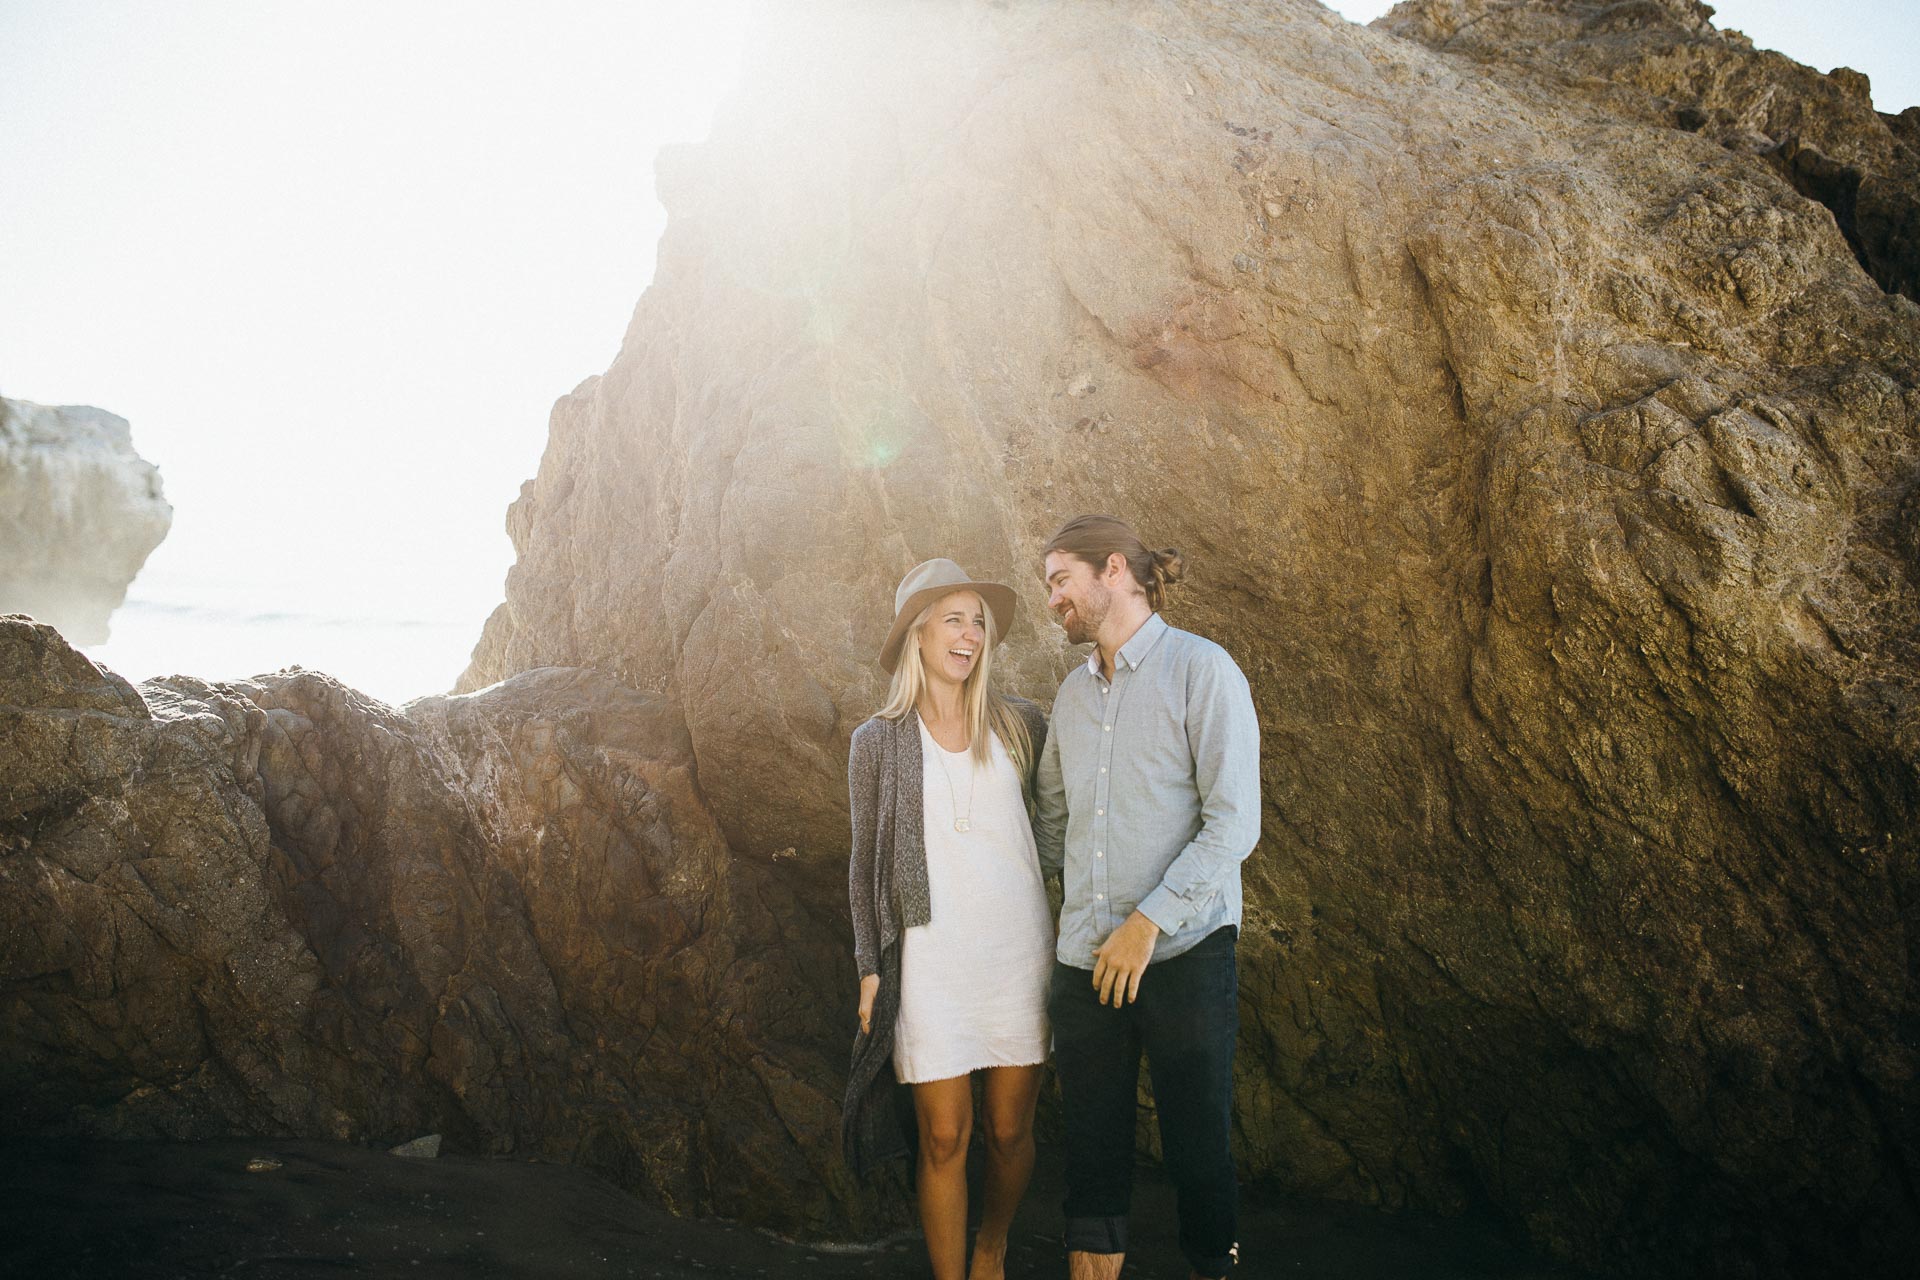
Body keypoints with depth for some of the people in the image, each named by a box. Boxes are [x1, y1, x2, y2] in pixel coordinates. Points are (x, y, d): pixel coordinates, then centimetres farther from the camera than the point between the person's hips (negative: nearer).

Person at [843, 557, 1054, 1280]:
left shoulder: (1020, 725, 4)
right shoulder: (879, 741, 1)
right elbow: (866, 863, 6)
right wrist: (870, 968, 2)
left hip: (1020, 953, 2)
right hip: (932, 962, -1)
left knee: (1010, 1131, 10)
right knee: (944, 1140, 1)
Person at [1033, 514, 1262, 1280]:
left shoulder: (1200, 670, -6)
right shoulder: (1074, 692, 14)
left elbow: (1234, 822, -13)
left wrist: (1148, 921, -17)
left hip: (1184, 956, -5)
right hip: (1084, 960, 5)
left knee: (1197, 1150, 4)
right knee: (1093, 1153, 9)